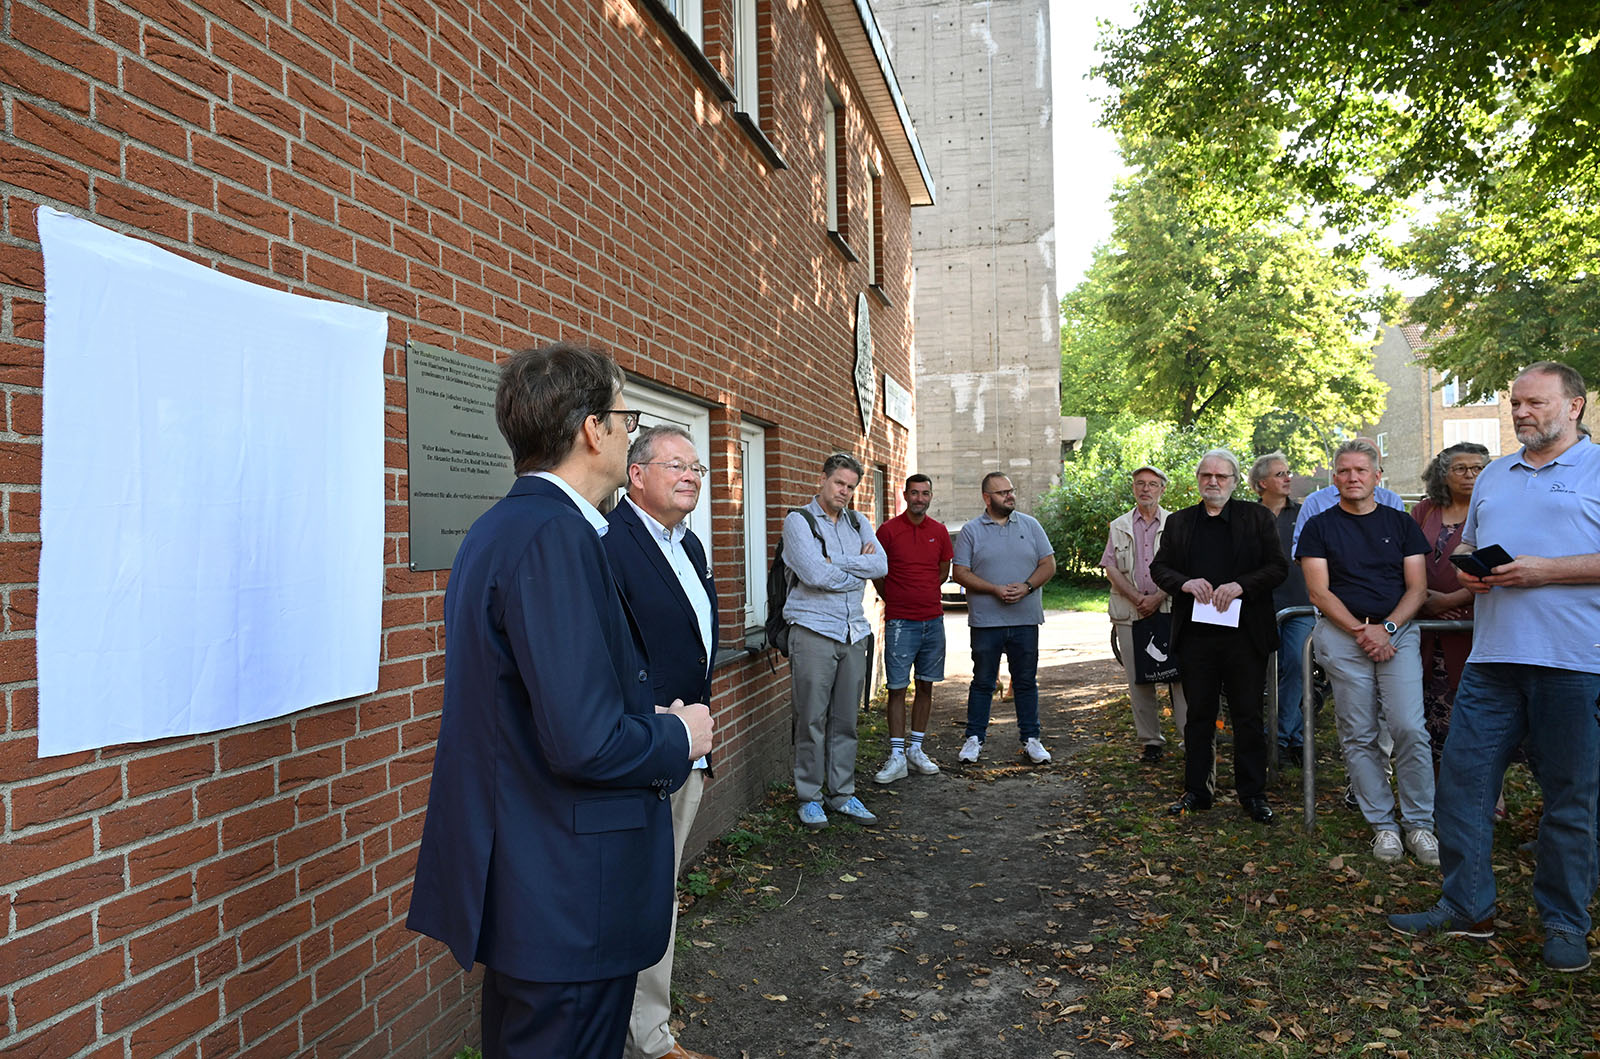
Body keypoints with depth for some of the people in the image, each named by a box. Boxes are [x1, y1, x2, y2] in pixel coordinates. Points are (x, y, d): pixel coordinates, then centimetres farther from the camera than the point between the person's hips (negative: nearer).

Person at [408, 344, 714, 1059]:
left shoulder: (499, 526, 9)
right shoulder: (556, 537, -23)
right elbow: (586, 743, -28)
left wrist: (653, 721, 10)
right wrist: (680, 738, -10)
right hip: (570, 902, -10)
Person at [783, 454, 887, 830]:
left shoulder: (858, 524, 15)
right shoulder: (799, 521, -2)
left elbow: (881, 565, -2)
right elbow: (815, 575, -16)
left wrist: (833, 562, -11)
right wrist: (859, 569, -2)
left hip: (854, 633, 5)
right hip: (814, 632, -5)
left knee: (845, 719, 10)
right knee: (812, 720, -2)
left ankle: (842, 794, 20)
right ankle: (809, 798, 10)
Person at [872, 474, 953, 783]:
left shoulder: (939, 531, 6)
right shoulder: (889, 530, -6)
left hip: (933, 621, 4)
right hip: (900, 622, -4)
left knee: (926, 686, 9)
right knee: (897, 688, -3)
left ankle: (916, 749, 20)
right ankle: (896, 757, 3)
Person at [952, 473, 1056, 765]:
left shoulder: (1031, 525, 9)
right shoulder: (970, 530, 2)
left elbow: (1048, 565, 7)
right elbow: (960, 573, -4)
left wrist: (1027, 587, -11)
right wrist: (995, 590, -15)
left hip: (1026, 620, 2)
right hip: (986, 620, -2)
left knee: (1026, 681, 9)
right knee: (982, 681, 5)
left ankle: (1030, 738, 19)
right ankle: (974, 738, 15)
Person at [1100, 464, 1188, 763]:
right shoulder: (1119, 527, 13)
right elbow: (1110, 568, 5)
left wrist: (1157, 598, -13)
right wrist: (1138, 598, -7)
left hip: (1170, 611, -2)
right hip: (1130, 614, 2)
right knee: (1139, 682, 4)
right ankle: (1150, 741, 12)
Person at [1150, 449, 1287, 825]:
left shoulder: (1257, 518, 4)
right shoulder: (1179, 521, 11)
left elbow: (1278, 566, -1)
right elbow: (1159, 567, 10)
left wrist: (1241, 585, -16)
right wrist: (1185, 583, -10)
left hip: (1244, 633, -2)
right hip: (1195, 634, 2)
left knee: (1248, 716, 5)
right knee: (1199, 715, 10)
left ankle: (1253, 794, 17)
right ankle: (1196, 790, 20)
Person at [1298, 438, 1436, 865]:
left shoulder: (1401, 524, 13)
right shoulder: (1319, 527, 8)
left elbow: (1417, 587, 6)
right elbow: (1319, 593, 0)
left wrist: (1386, 628, -9)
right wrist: (1360, 631, -11)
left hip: (1397, 633, 1)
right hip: (1342, 634, -1)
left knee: (1409, 728, -10)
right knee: (1358, 735, 0)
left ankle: (1419, 824, 3)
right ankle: (1382, 825, 9)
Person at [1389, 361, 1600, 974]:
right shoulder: (1495, 475, 18)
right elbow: (1466, 543, 25)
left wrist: (1545, 570, -17)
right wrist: (1466, 571, 4)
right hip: (1492, 656, 6)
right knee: (1462, 779, 5)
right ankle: (1466, 907, 17)